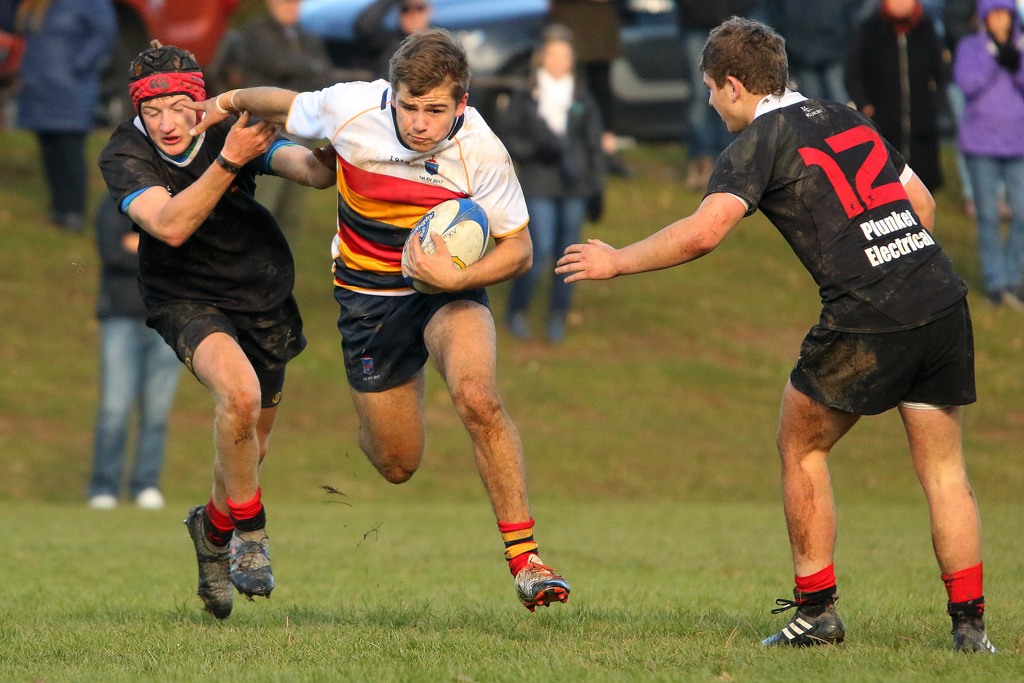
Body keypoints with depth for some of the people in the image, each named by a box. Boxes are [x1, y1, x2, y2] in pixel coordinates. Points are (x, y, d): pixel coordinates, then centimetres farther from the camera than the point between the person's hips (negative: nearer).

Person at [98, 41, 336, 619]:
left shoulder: (236, 127, -13)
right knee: (239, 393, -31)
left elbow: (316, 172, -22)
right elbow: (170, 225, -34)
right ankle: (250, 534, -12)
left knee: (252, 445, 12)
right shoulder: (123, 156, -19)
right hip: (187, 300, -3)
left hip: (264, 299, 3)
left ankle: (215, 528, 43)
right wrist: (228, 161, -43)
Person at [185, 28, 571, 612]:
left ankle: (524, 556, -22)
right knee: (398, 465, 6)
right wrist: (229, 103, 18)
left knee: (478, 399, -31)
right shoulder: (350, 110, -20)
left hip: (450, 284, -1)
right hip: (369, 291, 1)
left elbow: (518, 249, -13)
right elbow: (288, 106, 3)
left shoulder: (482, 152, -23)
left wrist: (457, 278, -30)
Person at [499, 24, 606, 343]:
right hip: (539, 186, -3)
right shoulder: (525, 97, -2)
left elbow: (594, 145, 8)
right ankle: (516, 310, 11)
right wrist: (536, 149, -18)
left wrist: (597, 186, 5)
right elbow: (508, 137, -1)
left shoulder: (582, 98, 4)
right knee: (541, 252, -9)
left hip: (574, 185, 3)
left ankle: (558, 318, 19)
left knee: (567, 253, 5)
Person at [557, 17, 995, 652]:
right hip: (943, 300, 6)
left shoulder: (760, 141, 0)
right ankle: (969, 620, 3)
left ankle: (818, 610, 14)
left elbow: (704, 230, -14)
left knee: (801, 448, 14)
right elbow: (921, 202, 25)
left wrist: (617, 261, -3)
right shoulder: (847, 119, 21)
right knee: (944, 469, 11)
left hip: (868, 320, -6)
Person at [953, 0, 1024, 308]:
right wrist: (995, 57, -21)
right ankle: (995, 281, 5)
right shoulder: (970, 48, 0)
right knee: (988, 216, -2)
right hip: (980, 144, -2)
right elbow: (967, 82, -15)